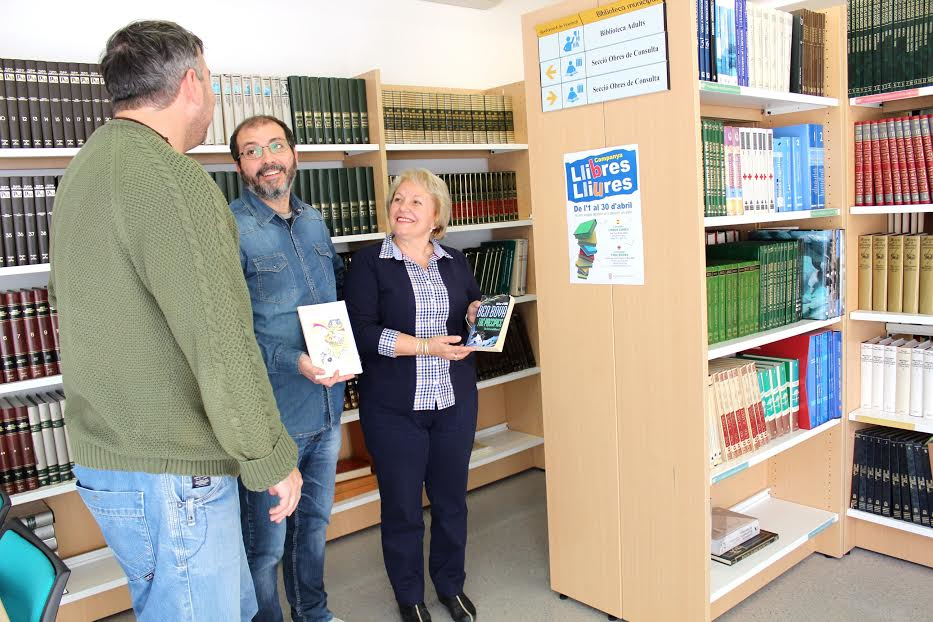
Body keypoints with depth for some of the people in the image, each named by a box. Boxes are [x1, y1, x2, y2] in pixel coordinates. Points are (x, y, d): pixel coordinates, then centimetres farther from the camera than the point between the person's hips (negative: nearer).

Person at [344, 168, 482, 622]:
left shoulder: (455, 262, 9)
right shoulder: (368, 263, -4)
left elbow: (476, 311, 20)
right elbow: (361, 332, -14)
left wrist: (477, 313, -3)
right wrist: (426, 346, -20)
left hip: (455, 402, 4)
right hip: (393, 408, -3)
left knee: (451, 499, 15)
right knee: (402, 507, 8)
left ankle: (451, 585, 37)